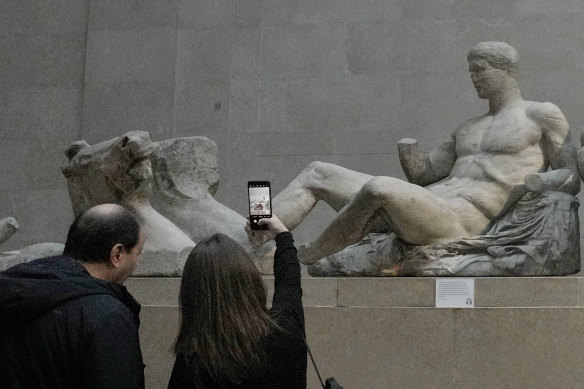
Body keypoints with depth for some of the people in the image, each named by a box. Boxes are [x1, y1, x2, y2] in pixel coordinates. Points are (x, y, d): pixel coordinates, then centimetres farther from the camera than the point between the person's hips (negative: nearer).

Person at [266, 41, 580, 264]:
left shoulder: (542, 114, 9)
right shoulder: (469, 129, 28)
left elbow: (572, 179, 7)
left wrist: (540, 181, -16)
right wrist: (408, 154, 1)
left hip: (454, 222, -8)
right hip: (423, 209, 9)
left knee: (379, 188, -38)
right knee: (317, 174, 4)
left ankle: (307, 258, -17)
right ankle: (253, 245, -9)